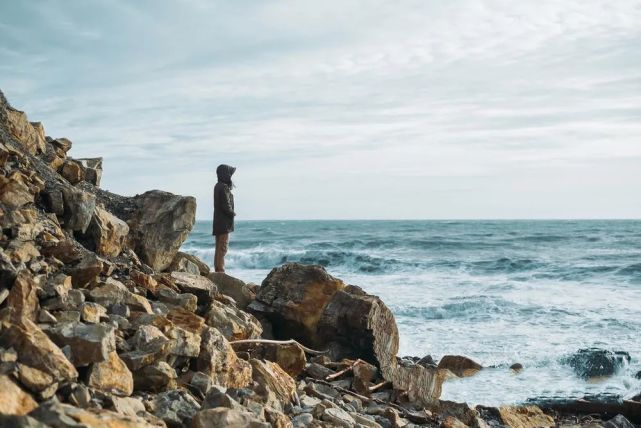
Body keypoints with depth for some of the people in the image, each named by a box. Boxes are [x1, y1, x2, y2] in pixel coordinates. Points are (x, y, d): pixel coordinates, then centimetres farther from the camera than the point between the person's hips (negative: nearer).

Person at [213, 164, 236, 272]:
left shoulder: (218, 186, 12)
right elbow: (226, 206, -19)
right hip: (224, 222, -9)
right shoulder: (224, 187, -16)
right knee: (222, 248, -7)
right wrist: (233, 213, -3)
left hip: (218, 222, 9)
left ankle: (217, 270, 15)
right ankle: (220, 270, -8)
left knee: (219, 248, 12)